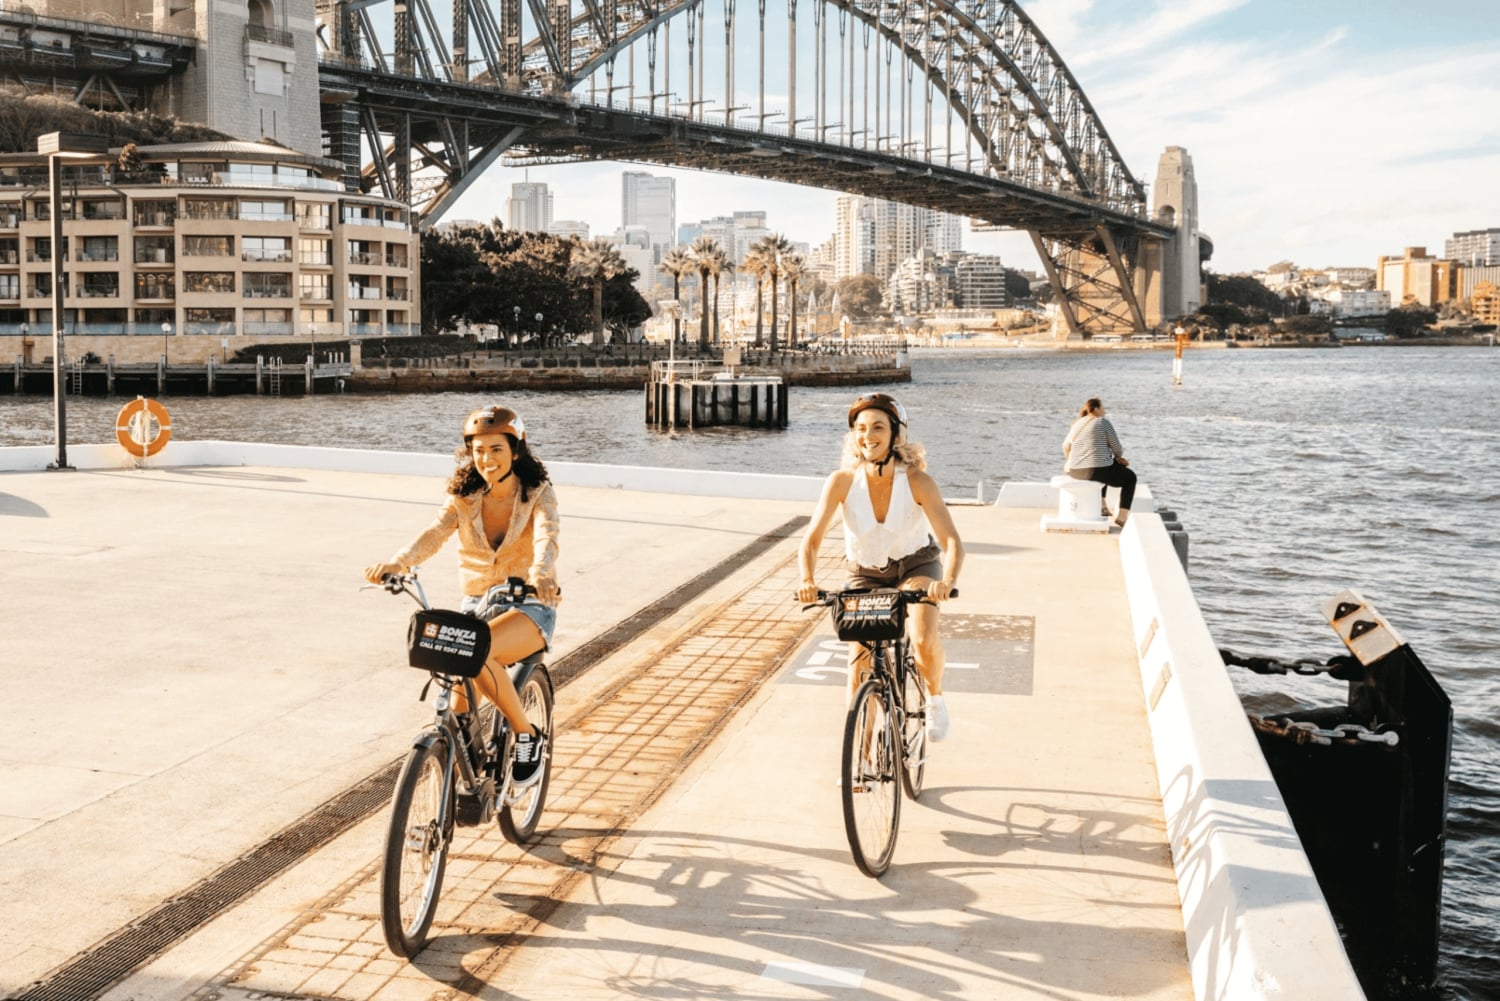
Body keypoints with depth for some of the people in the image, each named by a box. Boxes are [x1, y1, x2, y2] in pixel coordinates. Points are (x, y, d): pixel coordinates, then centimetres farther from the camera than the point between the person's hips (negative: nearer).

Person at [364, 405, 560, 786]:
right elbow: (434, 534, -19)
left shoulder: (537, 494, -9)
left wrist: (541, 572, -53)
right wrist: (396, 563, -40)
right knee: (459, 713, -8)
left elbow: (546, 537, -29)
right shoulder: (464, 496, -1)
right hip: (476, 605, 4)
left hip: (528, 608, -4)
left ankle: (527, 737, -14)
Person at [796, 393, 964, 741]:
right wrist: (808, 579, -43)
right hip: (865, 573, 2)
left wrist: (948, 580, -51)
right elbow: (811, 539, -23)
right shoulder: (842, 480, -23)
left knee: (924, 640, -26)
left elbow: (952, 542, -31)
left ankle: (935, 700, 5)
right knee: (860, 659, -10)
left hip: (916, 566, -1)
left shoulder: (917, 480, -26)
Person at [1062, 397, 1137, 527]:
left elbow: (1066, 447, 23)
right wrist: (1119, 457, 18)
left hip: (1075, 471, 7)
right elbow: (1116, 447, -3)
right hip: (1097, 469, -7)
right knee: (1130, 477, 18)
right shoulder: (1103, 422, -6)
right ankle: (1122, 517, 8)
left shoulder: (1076, 424, 13)